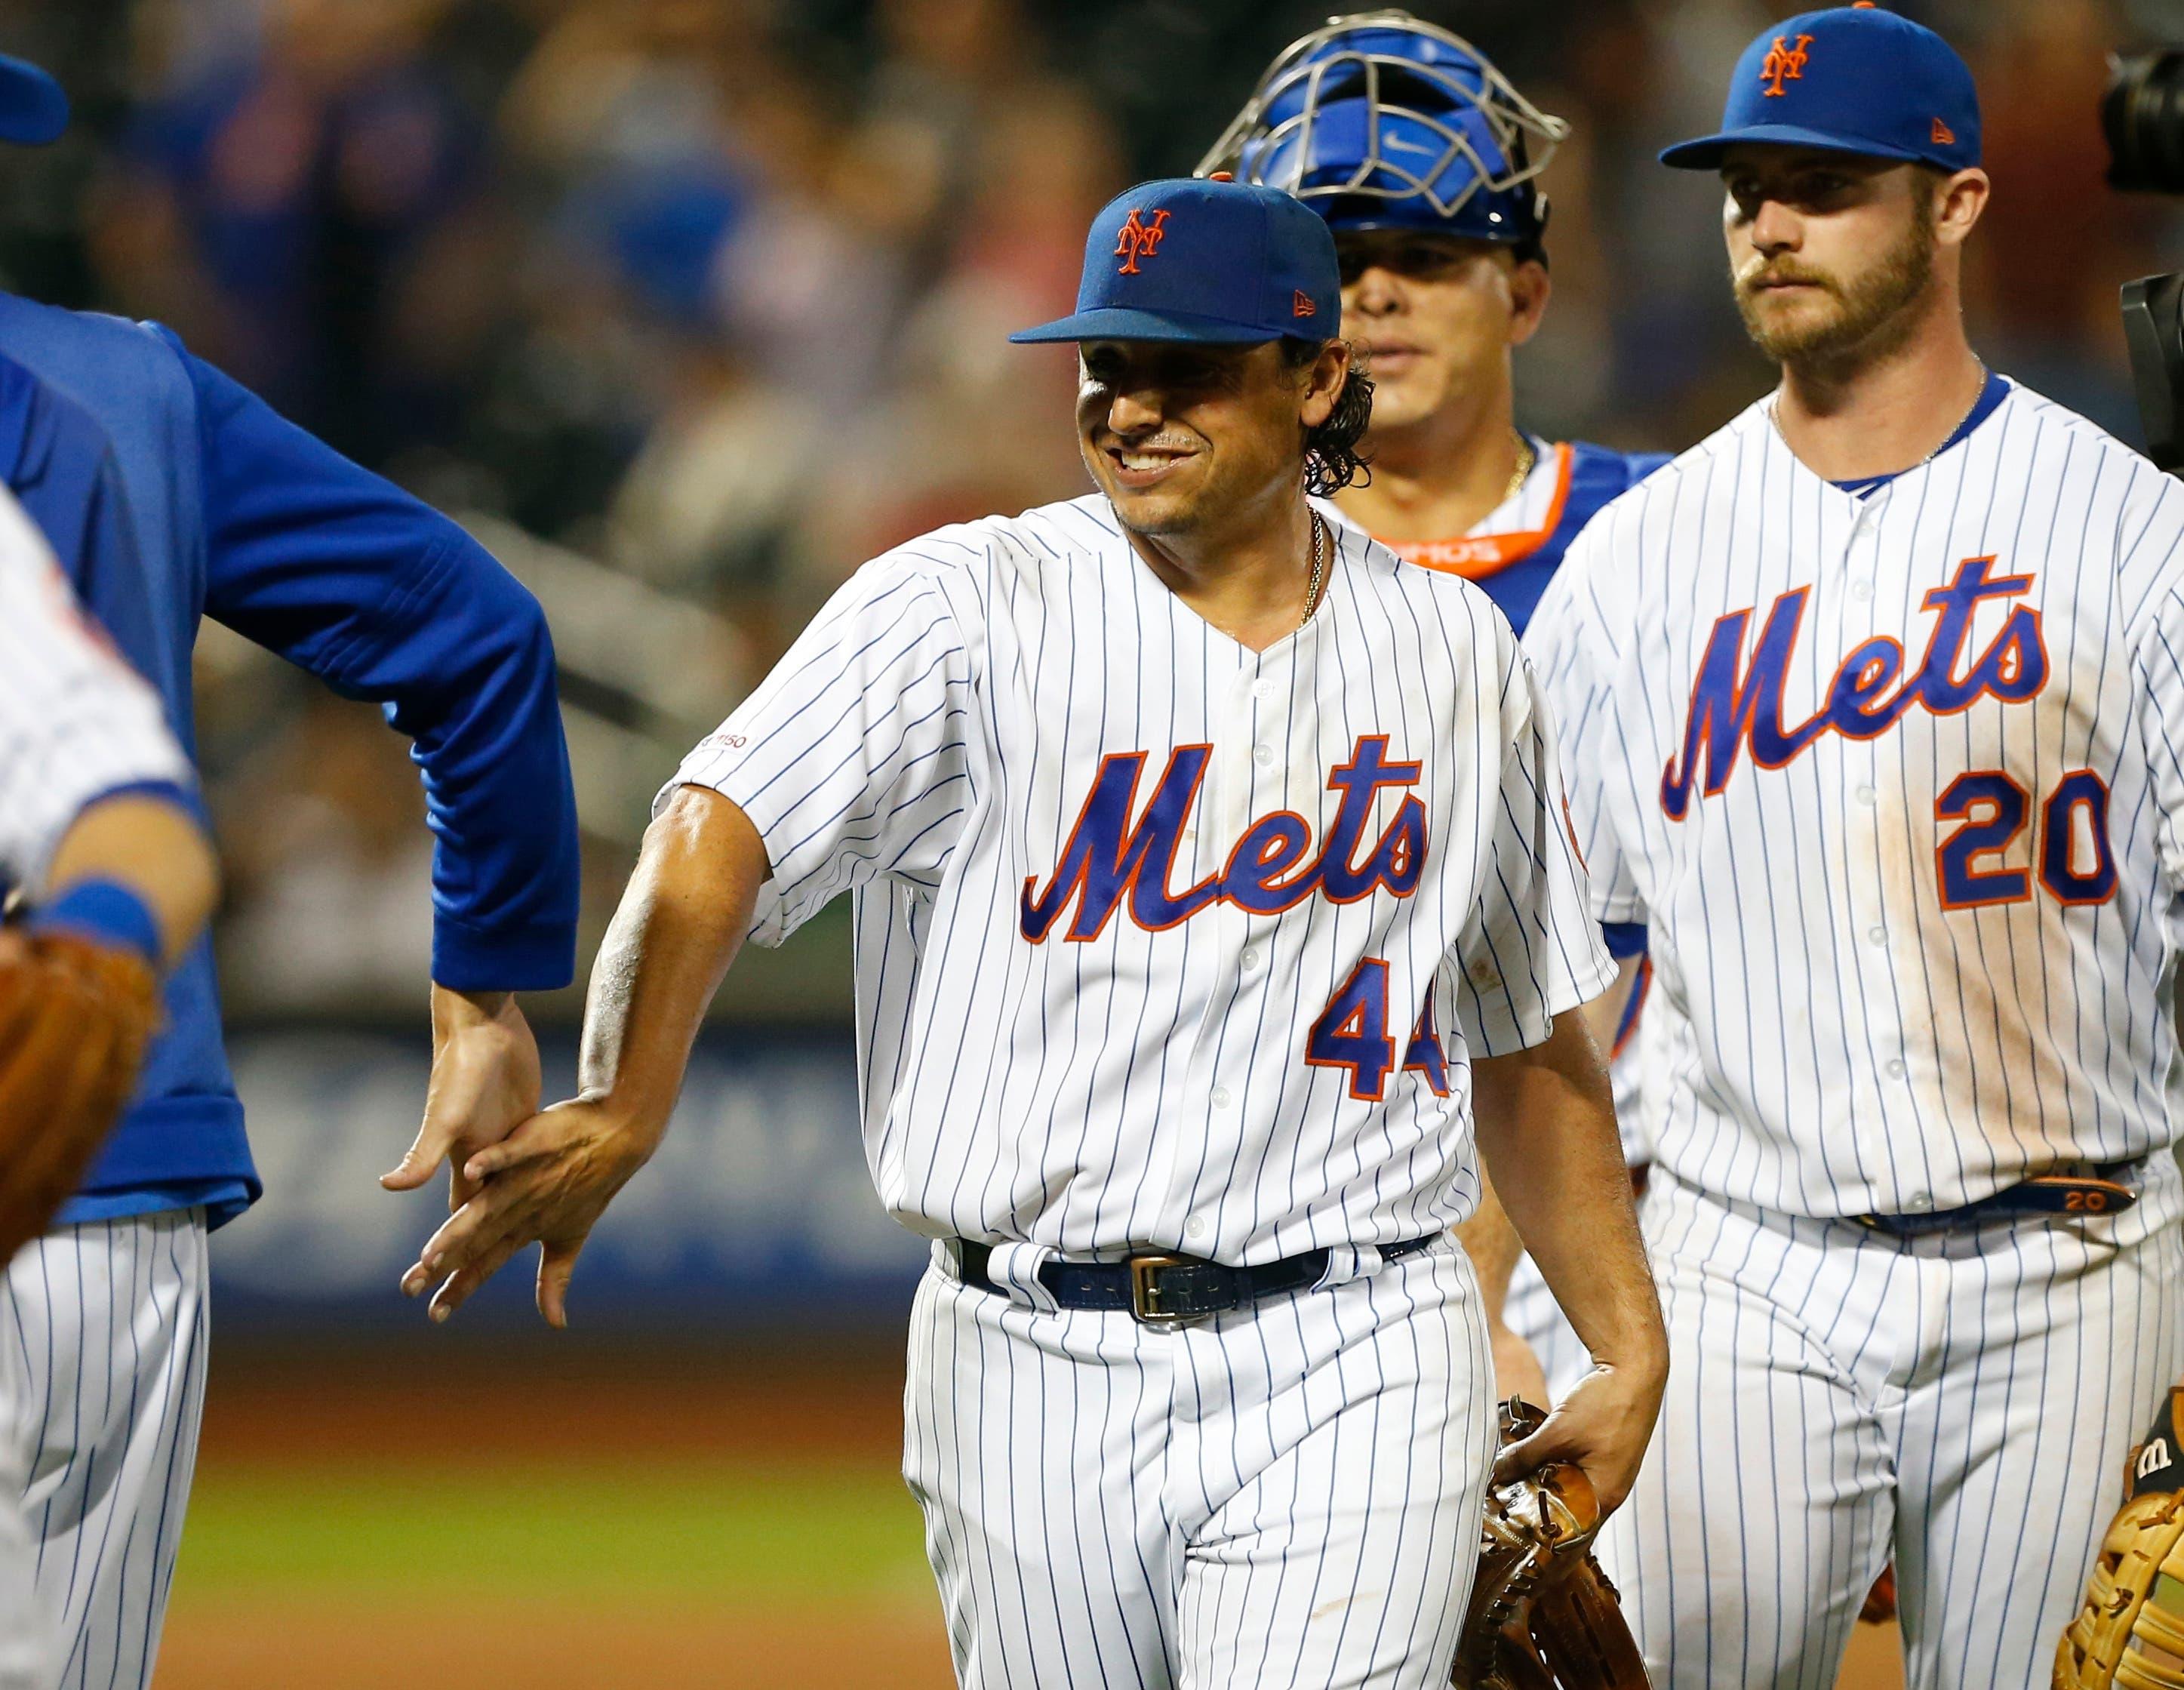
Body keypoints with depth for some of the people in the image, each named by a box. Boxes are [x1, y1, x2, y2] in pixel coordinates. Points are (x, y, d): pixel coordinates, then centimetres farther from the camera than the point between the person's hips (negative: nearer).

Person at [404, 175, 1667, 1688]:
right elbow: (725, 827, -18)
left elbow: (1531, 1043, 20)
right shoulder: (970, 610, -2)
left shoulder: (1454, 654, 9)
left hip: (1354, 1375, 0)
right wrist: (625, 1108, -35)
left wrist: (1628, 1342, 14)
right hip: (1031, 1375, 0)